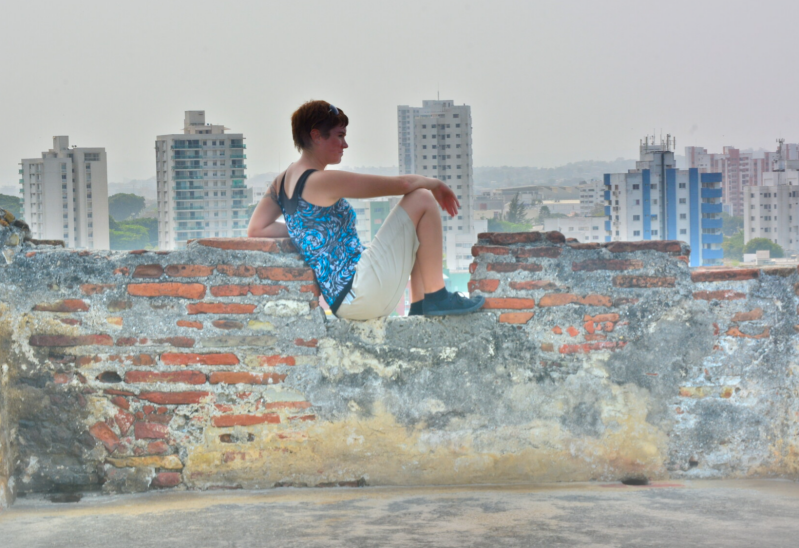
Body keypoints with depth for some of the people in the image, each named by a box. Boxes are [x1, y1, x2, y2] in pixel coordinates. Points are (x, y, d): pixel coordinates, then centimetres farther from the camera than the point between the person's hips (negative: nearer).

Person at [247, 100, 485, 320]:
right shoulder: (322, 181, -16)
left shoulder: (282, 181, 11)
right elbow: (401, 184, -15)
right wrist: (436, 184, 4)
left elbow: (256, 229, 8)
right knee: (422, 199, -6)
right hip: (359, 289, -10)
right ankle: (437, 298, -3)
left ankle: (419, 305, 20)